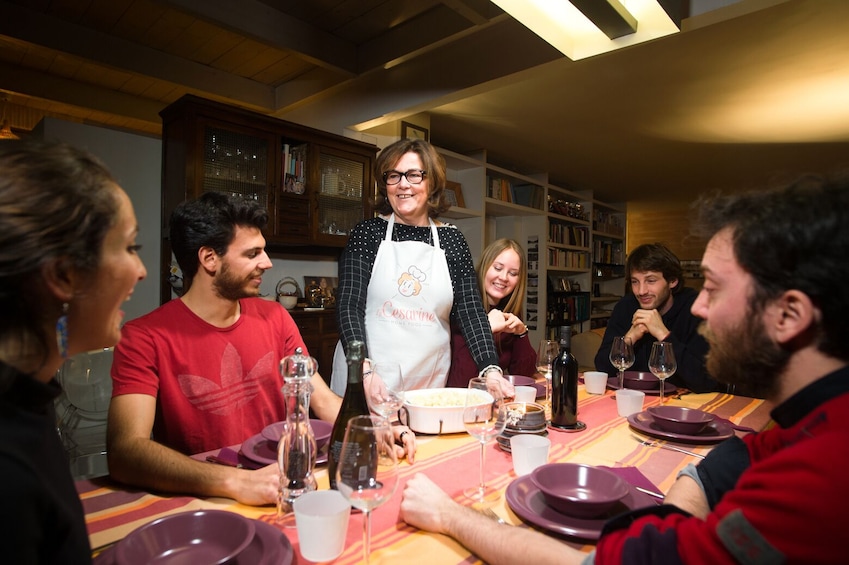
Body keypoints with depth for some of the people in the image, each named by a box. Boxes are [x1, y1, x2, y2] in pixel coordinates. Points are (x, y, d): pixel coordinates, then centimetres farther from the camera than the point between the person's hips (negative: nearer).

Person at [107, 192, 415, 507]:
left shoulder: (274, 318, 4)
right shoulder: (145, 338, -10)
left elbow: (324, 400, 4)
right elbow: (125, 452, -21)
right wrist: (238, 482, -33)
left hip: (280, 489, 4)